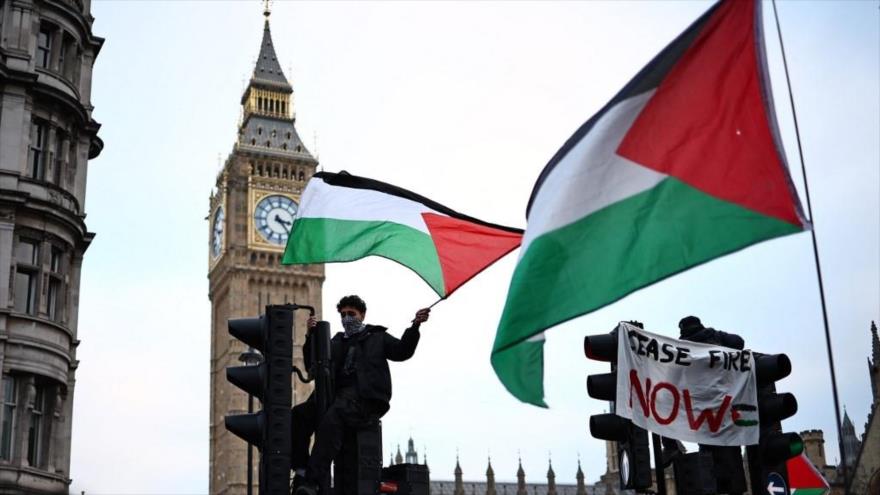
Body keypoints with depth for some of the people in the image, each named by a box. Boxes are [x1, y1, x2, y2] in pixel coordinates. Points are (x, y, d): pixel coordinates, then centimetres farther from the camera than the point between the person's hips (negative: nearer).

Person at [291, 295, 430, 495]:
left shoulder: (377, 336, 21)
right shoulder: (336, 342, 30)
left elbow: (402, 351, 6)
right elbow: (313, 366, 21)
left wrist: (415, 326, -8)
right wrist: (311, 337, 7)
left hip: (366, 398, -5)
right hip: (338, 394, 5)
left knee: (330, 419, -33)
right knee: (299, 414, -20)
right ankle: (301, 471, -21)